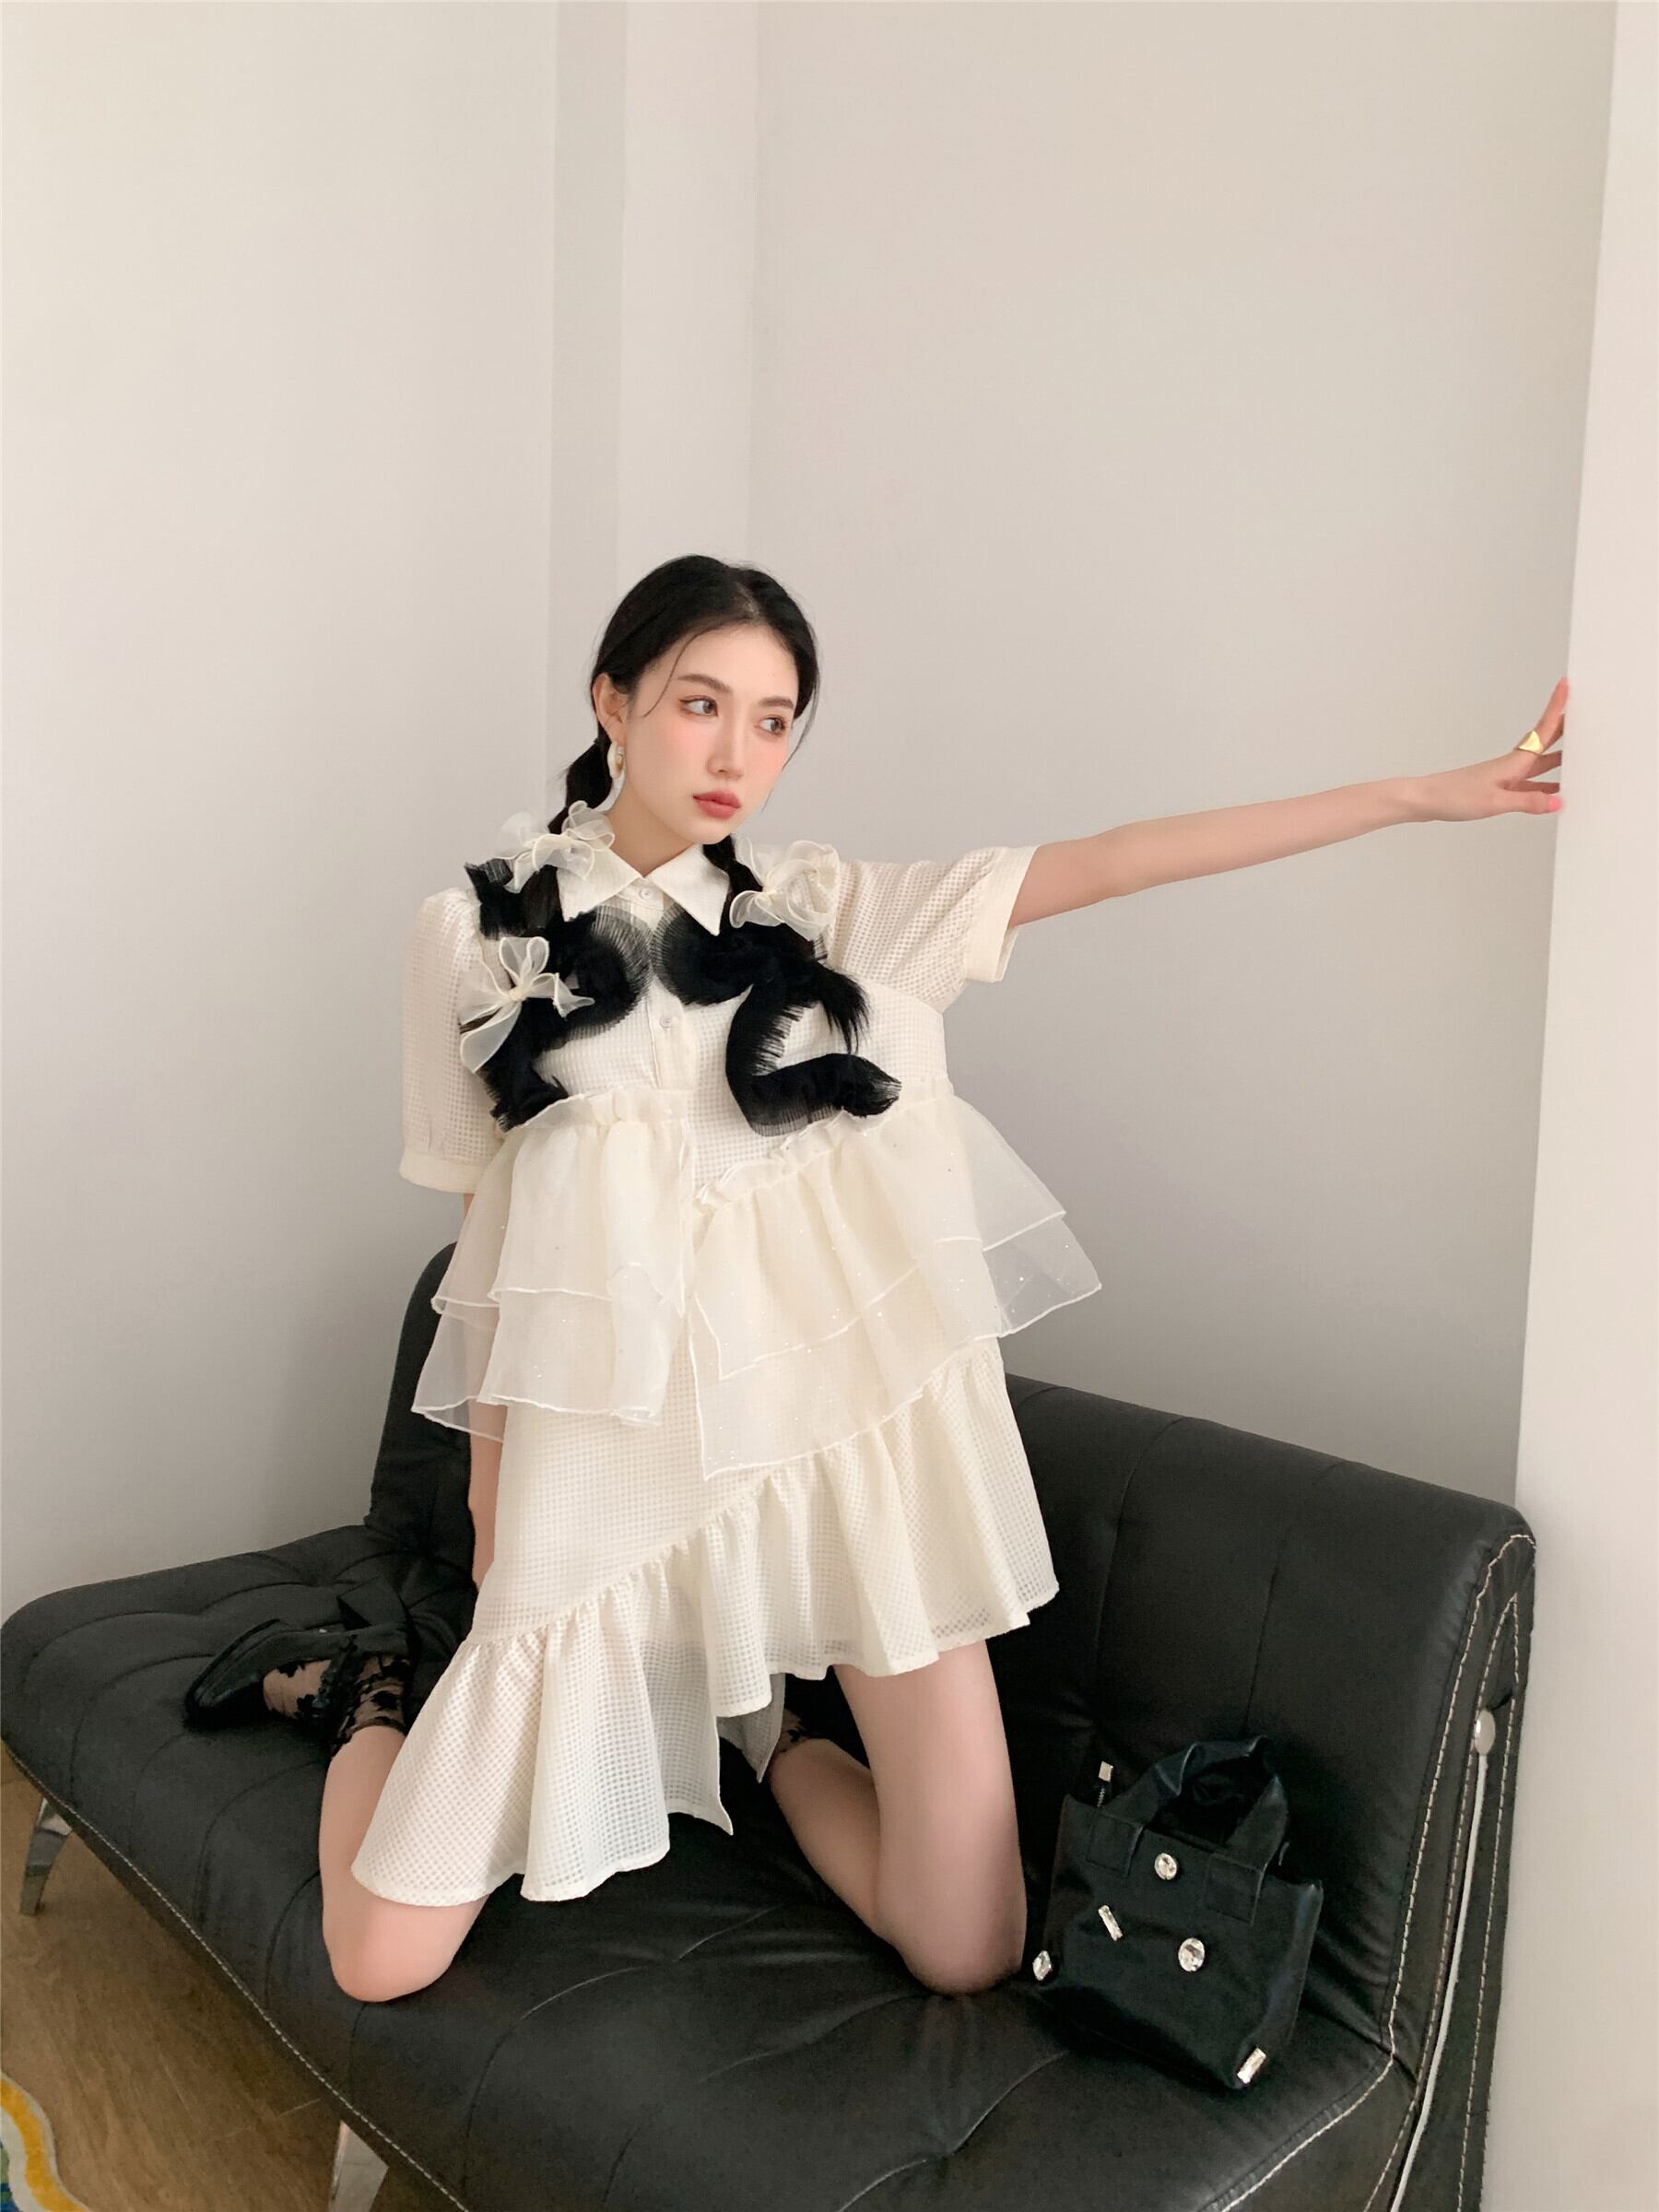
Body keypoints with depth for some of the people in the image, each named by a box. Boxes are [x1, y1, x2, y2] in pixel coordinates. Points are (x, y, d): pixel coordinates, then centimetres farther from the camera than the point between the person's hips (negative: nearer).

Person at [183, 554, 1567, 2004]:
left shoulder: (826, 909, 3)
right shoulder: (483, 932, 1)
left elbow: (1107, 864, -2)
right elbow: (490, 1247, 5)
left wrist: (1421, 793, -6)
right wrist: (491, 1525, 5)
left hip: (854, 1429, 2)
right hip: (615, 1452, -1)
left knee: (973, 1956, 0)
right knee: (384, 1960, 2)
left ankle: (767, 1731, 28)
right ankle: (372, 1692, 33)